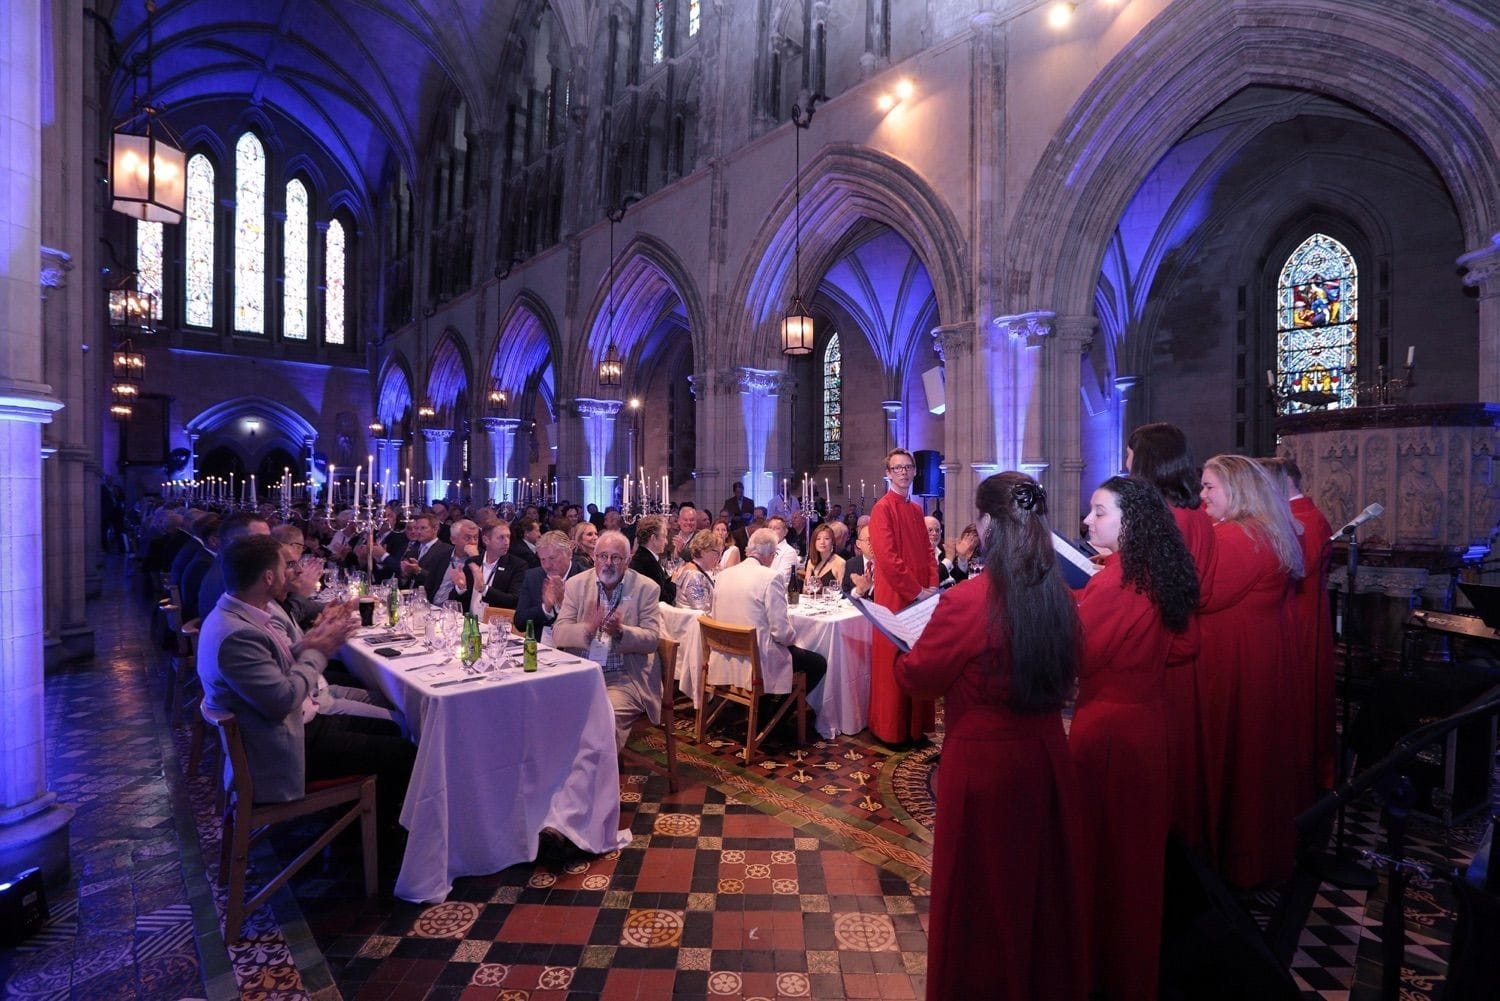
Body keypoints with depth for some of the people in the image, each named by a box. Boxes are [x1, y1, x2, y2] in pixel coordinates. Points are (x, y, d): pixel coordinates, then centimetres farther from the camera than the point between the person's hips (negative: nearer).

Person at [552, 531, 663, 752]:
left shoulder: (646, 588, 0)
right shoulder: (576, 584, 6)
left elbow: (652, 640, -3)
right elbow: (558, 634, 1)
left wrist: (620, 631, -23)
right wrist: (588, 627, -21)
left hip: (623, 678, -2)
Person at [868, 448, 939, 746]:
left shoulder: (916, 510, 14)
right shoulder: (883, 509, -11)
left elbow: (927, 551, 16)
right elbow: (887, 558, -18)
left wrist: (932, 586, 1)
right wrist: (917, 591, -16)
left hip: (922, 596, 7)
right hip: (895, 598, -7)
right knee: (893, 663, 2)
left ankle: (916, 722, 28)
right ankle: (890, 729, 15)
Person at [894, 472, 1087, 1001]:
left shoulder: (965, 600, -24)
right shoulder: (1058, 595, -6)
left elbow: (916, 677, -11)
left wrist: (905, 652, 9)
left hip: (984, 760, -6)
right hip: (1047, 755, 6)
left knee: (984, 888, 15)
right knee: (1041, 881, 25)